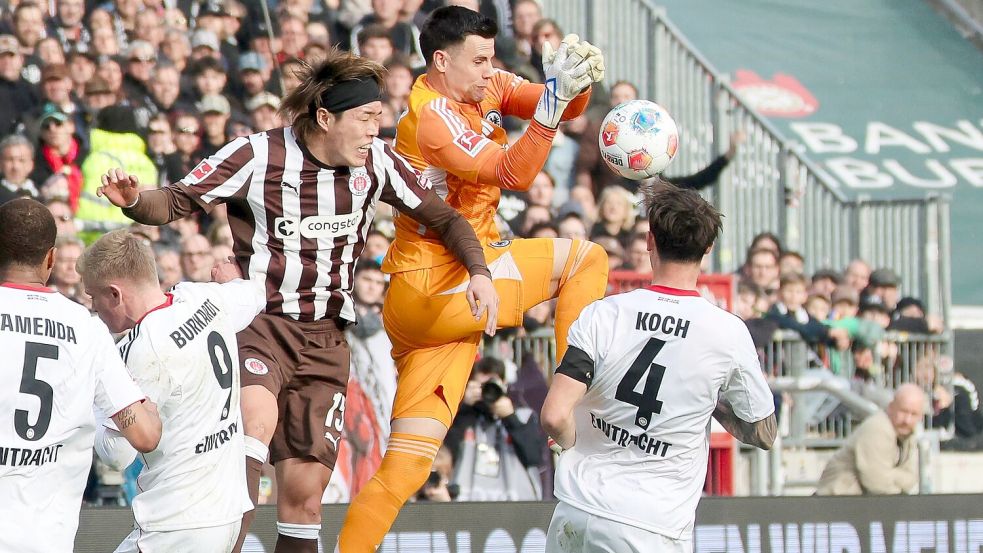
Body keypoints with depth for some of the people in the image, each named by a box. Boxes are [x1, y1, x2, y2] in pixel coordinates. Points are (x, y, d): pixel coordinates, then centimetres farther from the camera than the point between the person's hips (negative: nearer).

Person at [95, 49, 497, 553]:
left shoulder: (376, 163, 2)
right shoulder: (257, 156, -10)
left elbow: (443, 218, 14)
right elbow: (176, 202, -7)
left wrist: (478, 271, -3)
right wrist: (134, 200, -29)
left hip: (324, 340, 4)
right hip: (259, 324, -4)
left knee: (304, 490, 1)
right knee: (258, 417, -36)